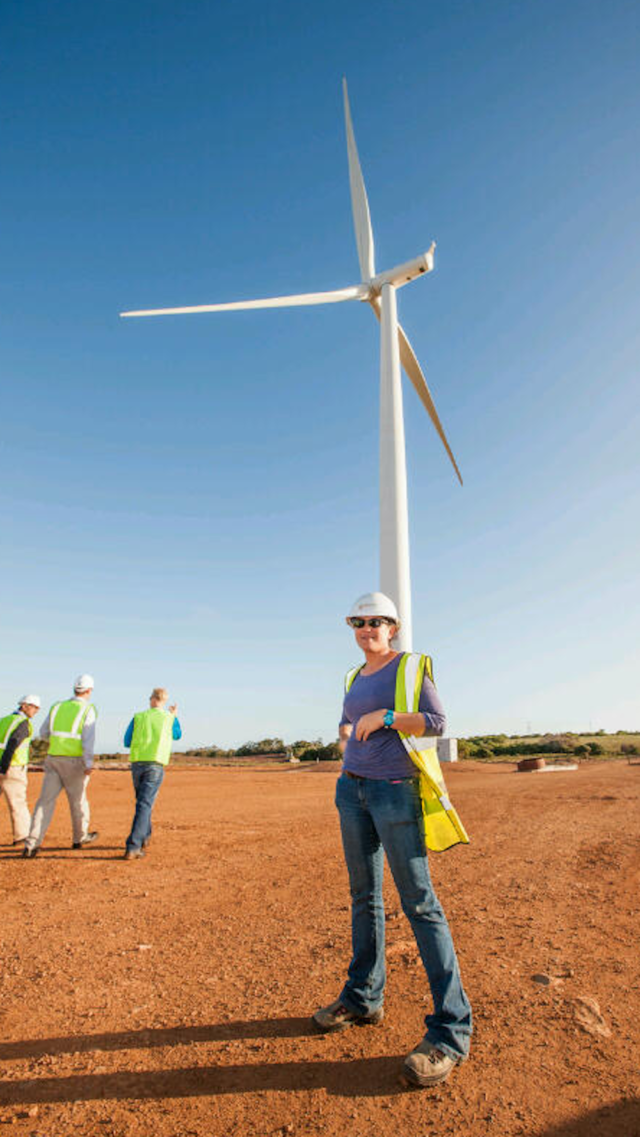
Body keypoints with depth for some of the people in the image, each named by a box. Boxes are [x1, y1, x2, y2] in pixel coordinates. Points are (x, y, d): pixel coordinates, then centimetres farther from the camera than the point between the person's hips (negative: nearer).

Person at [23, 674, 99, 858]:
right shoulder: (88, 710, -6)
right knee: (78, 799, 13)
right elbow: (88, 738, -16)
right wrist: (89, 764, -16)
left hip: (53, 759, 4)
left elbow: (43, 733, 15)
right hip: (74, 761, -3)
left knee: (46, 800, 3)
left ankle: (32, 844, -6)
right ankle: (80, 837, 29)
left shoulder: (57, 707, 8)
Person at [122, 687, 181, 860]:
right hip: (155, 766, -3)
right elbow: (177, 735, 27)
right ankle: (132, 848, -14)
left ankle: (144, 837, 35)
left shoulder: (139, 716, 10)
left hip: (137, 764, 3)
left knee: (144, 801, 24)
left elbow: (127, 742, 14)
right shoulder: (170, 719, 5)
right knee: (144, 806, -5)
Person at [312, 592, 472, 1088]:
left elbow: (436, 721, -13)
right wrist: (349, 736, 4)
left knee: (418, 901, -6)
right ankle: (363, 998, 30)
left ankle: (451, 1029, 3)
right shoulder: (355, 678, 13)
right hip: (353, 789, 7)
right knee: (364, 895, 16)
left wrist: (383, 717, -20)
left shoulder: (411, 667, -5)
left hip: (395, 790, -7)